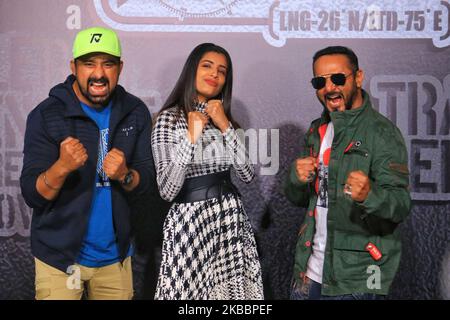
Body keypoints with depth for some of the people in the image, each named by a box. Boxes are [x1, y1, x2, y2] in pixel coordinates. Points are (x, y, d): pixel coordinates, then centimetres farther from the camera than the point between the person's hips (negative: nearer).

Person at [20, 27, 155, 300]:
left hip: (116, 255, 3)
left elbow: (147, 179, -1)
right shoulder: (45, 116, -13)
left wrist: (125, 175, -23)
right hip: (60, 256, -3)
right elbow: (32, 195, -14)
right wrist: (61, 167, -34)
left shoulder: (135, 112, -4)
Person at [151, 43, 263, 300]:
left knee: (233, 290, 9)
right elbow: (167, 191, -15)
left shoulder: (224, 118, 11)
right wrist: (191, 138, -22)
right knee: (191, 291, 4)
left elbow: (248, 175, -2)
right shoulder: (170, 118, -6)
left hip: (231, 219, 5)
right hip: (191, 222, -5)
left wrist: (225, 126, -9)